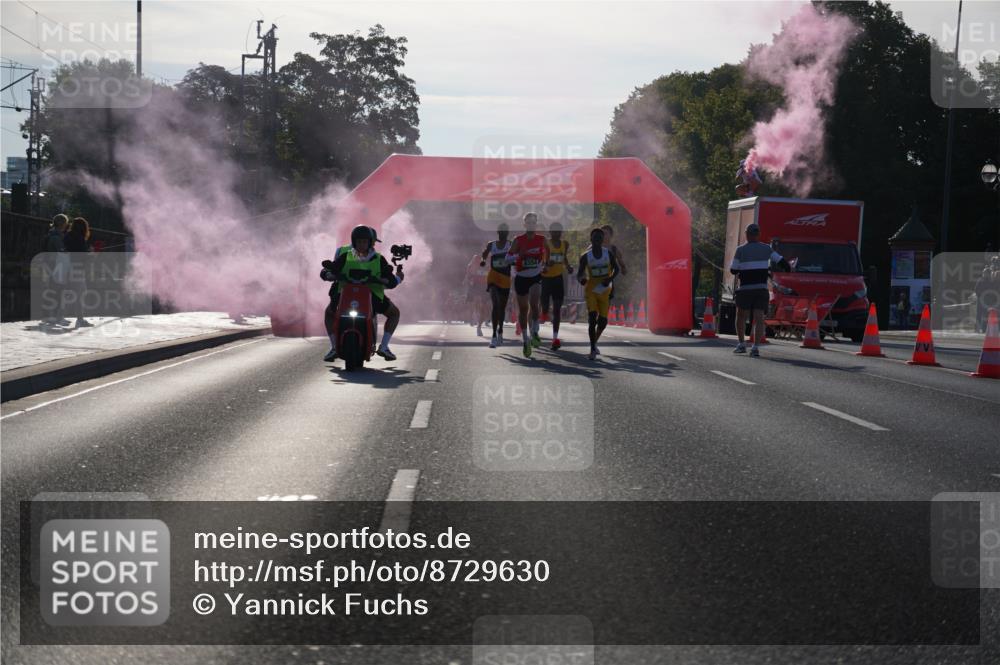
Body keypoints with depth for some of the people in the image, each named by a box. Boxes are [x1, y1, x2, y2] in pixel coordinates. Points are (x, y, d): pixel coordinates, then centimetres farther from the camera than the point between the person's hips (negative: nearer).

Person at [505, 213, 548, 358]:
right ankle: (525, 340, 19)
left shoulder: (541, 240, 1)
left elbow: (547, 253, 21)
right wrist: (518, 255, -24)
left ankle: (534, 332, -11)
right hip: (521, 277, 0)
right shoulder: (518, 240, -5)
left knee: (534, 302, -25)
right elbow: (508, 258, -7)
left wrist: (544, 263, 8)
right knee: (523, 309, 6)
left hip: (536, 277, 0)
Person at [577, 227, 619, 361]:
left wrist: (610, 279, -16)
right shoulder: (585, 257, -7)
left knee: (603, 321, 5)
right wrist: (581, 279, -30)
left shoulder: (609, 254, -4)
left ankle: (594, 342, 32)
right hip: (591, 291, -2)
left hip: (605, 291, 2)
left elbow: (616, 268, 4)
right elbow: (579, 274, -6)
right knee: (592, 318, -17)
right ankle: (593, 349, -11)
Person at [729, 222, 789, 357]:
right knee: (759, 318, -2)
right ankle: (756, 348, -12)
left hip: (745, 289, -2)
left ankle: (741, 345, 14)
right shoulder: (766, 248, 4)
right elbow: (780, 261, 4)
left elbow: (733, 270, -2)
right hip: (761, 288, 2)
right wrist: (788, 267, 24)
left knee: (741, 316, 14)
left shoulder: (741, 250, -4)